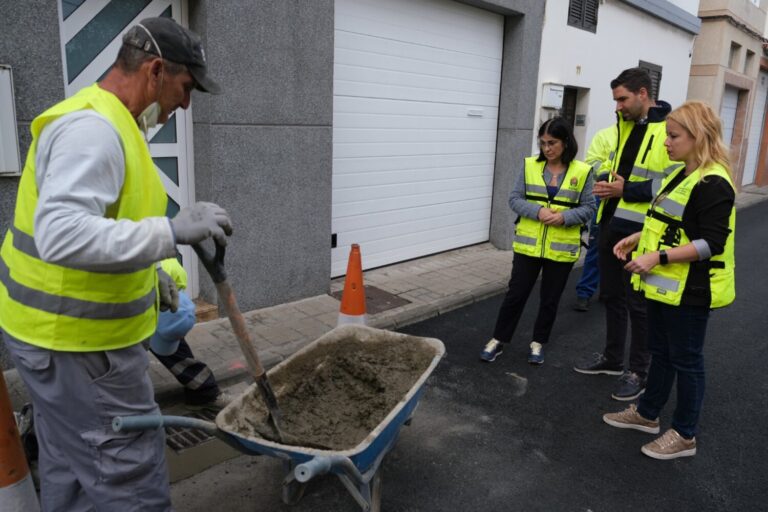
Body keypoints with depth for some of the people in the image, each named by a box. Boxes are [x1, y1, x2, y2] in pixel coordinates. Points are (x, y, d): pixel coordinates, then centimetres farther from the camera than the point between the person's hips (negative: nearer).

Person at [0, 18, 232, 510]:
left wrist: (148, 270, 17)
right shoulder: (93, 127, -22)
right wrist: (170, 231, -34)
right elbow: (61, 235, -34)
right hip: (77, 340, -10)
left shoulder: (105, 120, 12)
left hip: (61, 328, 10)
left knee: (71, 472, 23)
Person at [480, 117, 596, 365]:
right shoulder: (530, 165, 0)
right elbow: (515, 199, -1)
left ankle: (538, 343, 30)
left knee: (550, 299, 12)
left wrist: (565, 217, -20)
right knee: (516, 293, 6)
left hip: (562, 249, 0)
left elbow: (588, 208, -2)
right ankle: (499, 340, 20)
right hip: (528, 245, 1)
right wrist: (537, 211, -18)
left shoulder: (582, 172, -4)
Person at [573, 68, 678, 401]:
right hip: (611, 225, 8)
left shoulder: (670, 130, -14)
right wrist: (607, 184, 7)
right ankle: (612, 359, 34)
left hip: (640, 233, -8)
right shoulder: (624, 125, 12)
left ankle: (639, 371, 20)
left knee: (638, 304, 4)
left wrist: (627, 191, -22)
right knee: (611, 296, 18)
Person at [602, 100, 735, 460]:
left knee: (686, 360, 5)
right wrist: (638, 239, 8)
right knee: (660, 352, 20)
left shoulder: (713, 183, -20)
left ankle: (685, 435, 21)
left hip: (689, 290, -9)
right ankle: (647, 414, 36)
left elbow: (712, 243, -26)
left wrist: (657, 257, -29)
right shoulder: (682, 174, 10)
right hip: (665, 284, 9)